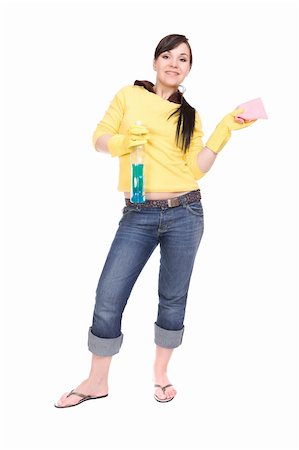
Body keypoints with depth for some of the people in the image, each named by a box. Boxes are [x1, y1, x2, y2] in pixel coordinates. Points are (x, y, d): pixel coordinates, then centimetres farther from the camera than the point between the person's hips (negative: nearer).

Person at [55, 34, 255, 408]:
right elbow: (99, 139, 7)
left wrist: (226, 127, -6)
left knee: (173, 298, 9)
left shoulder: (189, 115, 9)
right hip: (138, 215, -1)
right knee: (108, 298, -1)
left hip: (185, 213, 1)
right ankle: (97, 381, 20)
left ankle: (161, 374, 31)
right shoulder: (129, 96, 7)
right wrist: (124, 141, -13)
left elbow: (197, 167, -1)